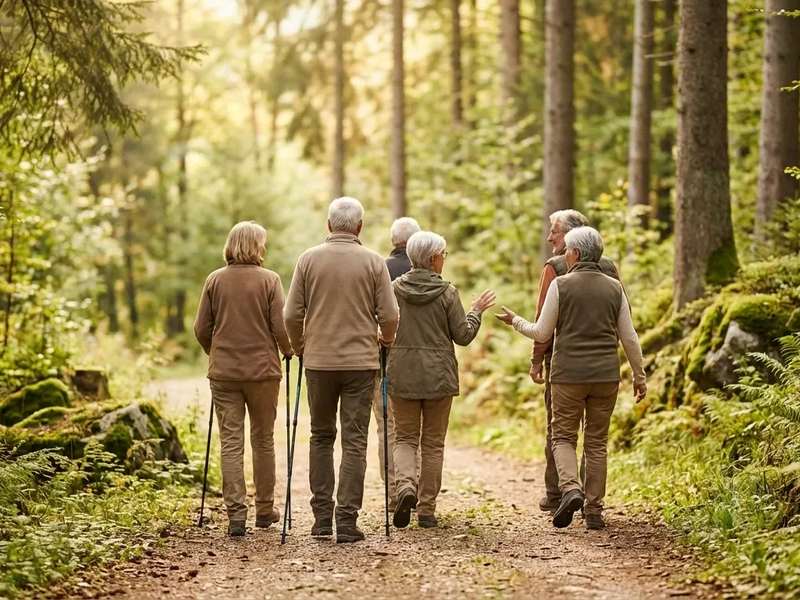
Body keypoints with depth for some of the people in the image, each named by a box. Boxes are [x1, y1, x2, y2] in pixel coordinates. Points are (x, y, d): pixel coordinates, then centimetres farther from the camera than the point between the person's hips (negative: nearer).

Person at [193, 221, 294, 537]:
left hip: (223, 372, 1)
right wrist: (289, 351, 12)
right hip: (262, 370, -1)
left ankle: (236, 514, -4)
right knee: (263, 440, 12)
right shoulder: (269, 280, -6)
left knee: (231, 442, 2)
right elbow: (281, 327, -8)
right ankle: (264, 509, 21)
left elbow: (201, 329, 4)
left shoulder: (215, 280, 1)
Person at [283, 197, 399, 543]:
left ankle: (322, 517, 13)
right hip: (361, 362, -1)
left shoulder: (309, 259, 0)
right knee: (355, 441, 1)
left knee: (321, 437, 14)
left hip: (319, 360, 1)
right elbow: (389, 315, -5)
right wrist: (386, 340, 16)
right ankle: (347, 521, -2)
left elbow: (292, 314, -1)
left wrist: (299, 346, 17)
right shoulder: (373, 262, -3)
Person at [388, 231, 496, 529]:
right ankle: (427, 509, 10)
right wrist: (476, 311, 11)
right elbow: (463, 336, -4)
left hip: (403, 375, 1)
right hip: (439, 375, -1)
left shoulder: (395, 289, -2)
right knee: (433, 443, 9)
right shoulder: (447, 292, -8)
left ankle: (406, 486, -17)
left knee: (404, 437, 11)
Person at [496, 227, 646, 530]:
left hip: (569, 374, -3)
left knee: (564, 436, 8)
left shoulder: (561, 285, -5)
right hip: (606, 376, 3)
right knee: (597, 442, 9)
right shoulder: (614, 288, 5)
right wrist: (639, 375, 16)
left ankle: (570, 488, -17)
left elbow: (542, 332, -1)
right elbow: (629, 338, 7)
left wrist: (515, 321, 17)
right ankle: (594, 510, 9)